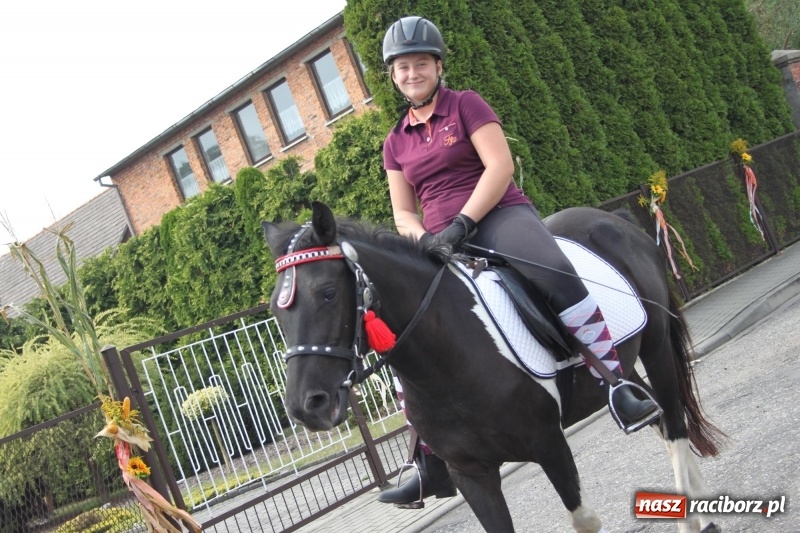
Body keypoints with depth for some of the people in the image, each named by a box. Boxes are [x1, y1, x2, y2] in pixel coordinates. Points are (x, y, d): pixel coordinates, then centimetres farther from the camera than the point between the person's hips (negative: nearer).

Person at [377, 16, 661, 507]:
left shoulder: (466, 104, 3)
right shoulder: (396, 143, 16)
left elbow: (500, 165, -10)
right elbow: (403, 212, 16)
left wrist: (460, 223, -19)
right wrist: (422, 236, -8)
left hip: (499, 216, -5)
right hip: (442, 244, 5)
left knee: (557, 277, -36)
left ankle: (619, 388, -29)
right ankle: (432, 467, 7)